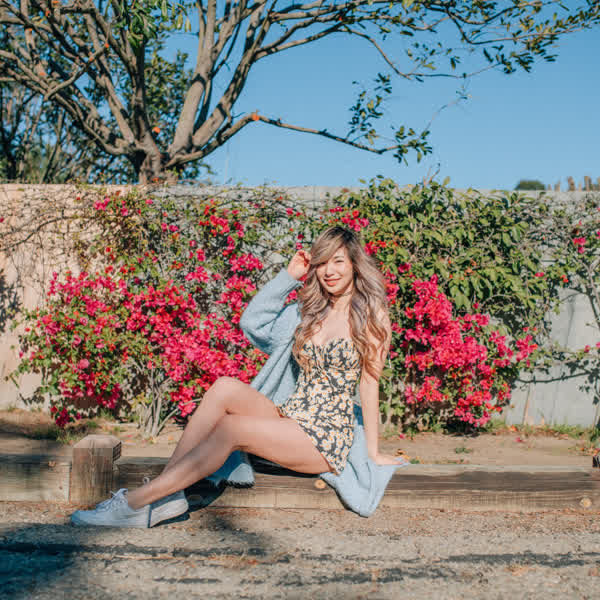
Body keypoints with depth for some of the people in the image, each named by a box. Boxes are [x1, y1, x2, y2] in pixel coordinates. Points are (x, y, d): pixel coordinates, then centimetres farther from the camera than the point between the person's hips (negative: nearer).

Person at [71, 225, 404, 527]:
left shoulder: (371, 313, -1)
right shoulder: (312, 309, 17)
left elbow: (370, 383, -3)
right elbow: (252, 321, 16)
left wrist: (374, 452, -2)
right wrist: (289, 276, 13)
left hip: (327, 439, -6)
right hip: (290, 418, 6)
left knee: (231, 428, -27)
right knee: (225, 388, -22)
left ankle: (135, 503, -27)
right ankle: (170, 494, -25)